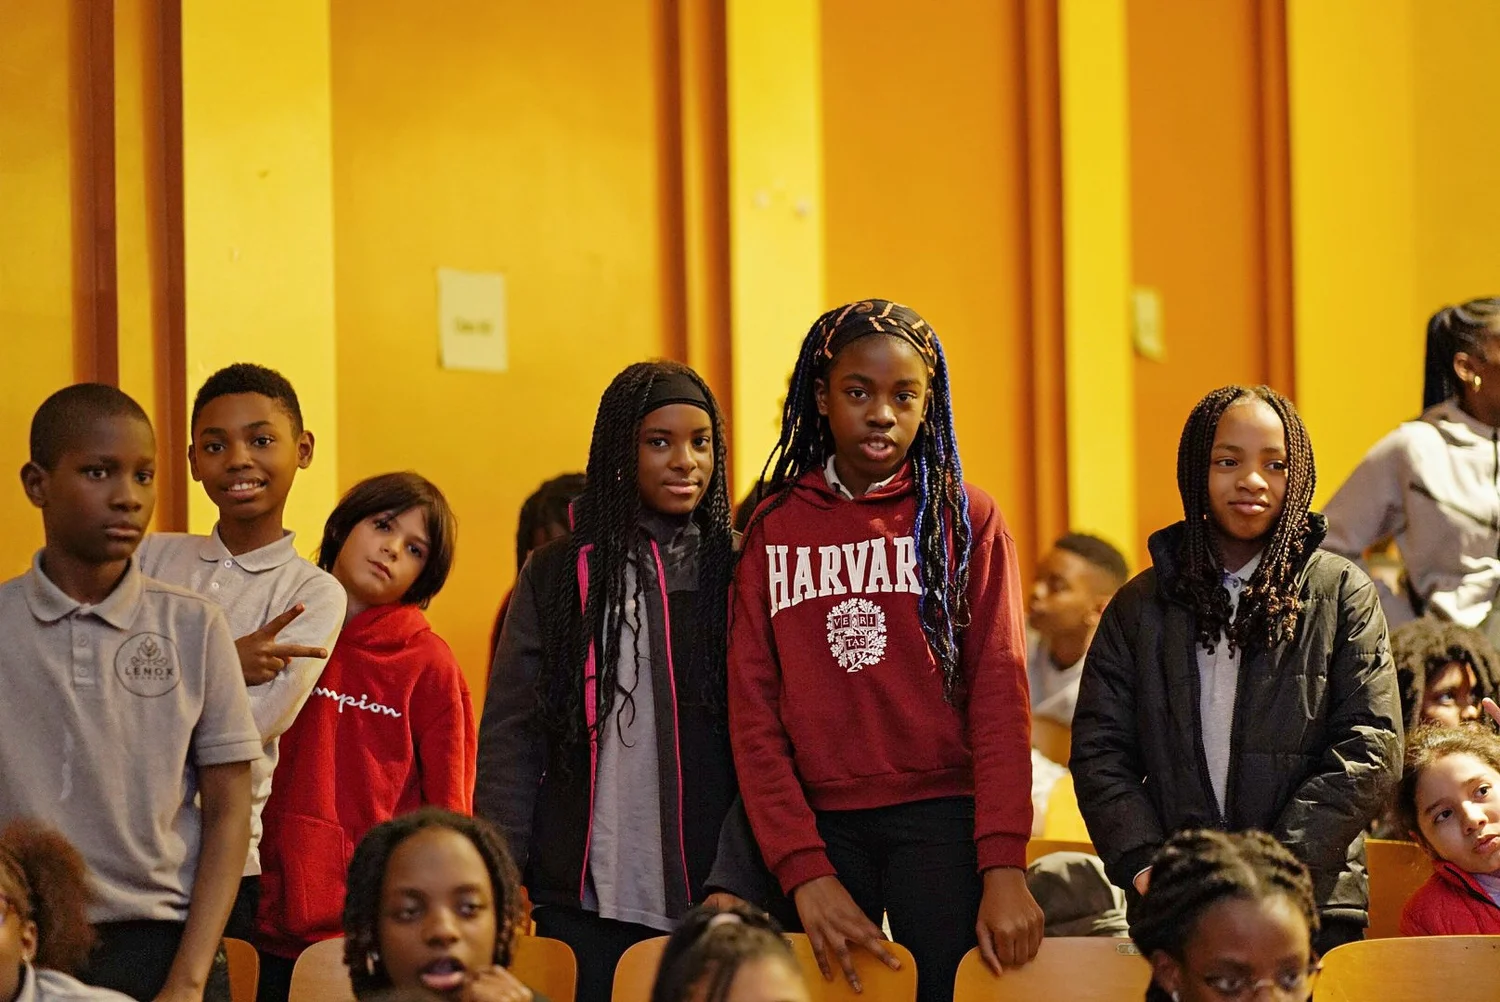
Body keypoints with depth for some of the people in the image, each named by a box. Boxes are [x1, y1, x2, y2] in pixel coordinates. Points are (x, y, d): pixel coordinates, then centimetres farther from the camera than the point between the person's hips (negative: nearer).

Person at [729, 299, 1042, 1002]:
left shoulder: (965, 518, 4)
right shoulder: (773, 530, 7)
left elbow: (1000, 695, -3)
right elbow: (753, 713, 2)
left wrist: (1004, 867, -15)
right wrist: (804, 873, -11)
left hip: (940, 818, -1)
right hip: (819, 826, 1)